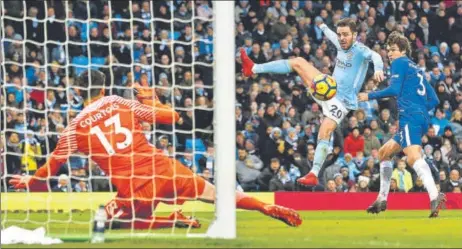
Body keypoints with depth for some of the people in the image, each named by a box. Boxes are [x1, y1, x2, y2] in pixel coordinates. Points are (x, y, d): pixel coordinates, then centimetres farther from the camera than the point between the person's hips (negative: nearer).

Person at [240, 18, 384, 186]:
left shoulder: (359, 50, -20)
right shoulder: (342, 45, 3)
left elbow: (374, 56, -41)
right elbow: (333, 36, 27)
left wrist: (378, 69, -63)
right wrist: (323, 27, 48)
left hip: (341, 101, -8)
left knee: (324, 133, -22)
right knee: (298, 62, 11)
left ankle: (314, 175, -20)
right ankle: (253, 69, 18)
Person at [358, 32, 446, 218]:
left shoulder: (400, 63, 4)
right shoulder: (416, 70, 28)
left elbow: (394, 89, -10)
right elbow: (434, 100, 26)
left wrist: (370, 96, 0)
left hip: (409, 118, -10)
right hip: (422, 119, 10)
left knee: (413, 156, -29)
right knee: (384, 152, 24)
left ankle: (434, 196, -50)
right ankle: (382, 199, 25)